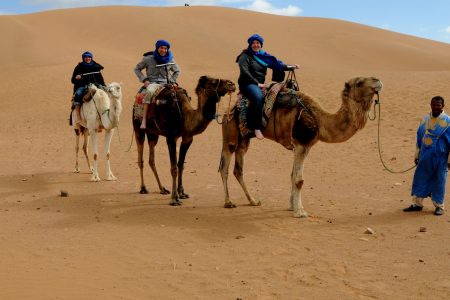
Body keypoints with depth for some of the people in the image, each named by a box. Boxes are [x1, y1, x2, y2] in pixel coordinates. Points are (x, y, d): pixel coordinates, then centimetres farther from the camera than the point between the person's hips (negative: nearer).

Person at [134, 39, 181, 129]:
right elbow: (137, 69, 9)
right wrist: (144, 80, -4)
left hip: (165, 84, 4)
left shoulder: (170, 60, 7)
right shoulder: (148, 59, -1)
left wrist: (172, 81, 9)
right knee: (150, 92, -39)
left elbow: (177, 71, 23)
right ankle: (144, 120, -40)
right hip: (152, 83, -3)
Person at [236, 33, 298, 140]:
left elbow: (276, 64, 13)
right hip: (247, 84, -7)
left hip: (260, 85, 7)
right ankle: (256, 127, -38)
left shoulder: (264, 56, 17)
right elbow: (244, 72, -13)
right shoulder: (245, 56, -2)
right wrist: (257, 83, -17)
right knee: (258, 96, -37)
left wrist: (289, 67, -2)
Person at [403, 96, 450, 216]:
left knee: (439, 181, 5)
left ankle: (439, 206, 18)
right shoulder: (425, 119, 5)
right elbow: (419, 138, 13)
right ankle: (417, 203, 18)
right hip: (425, 156, 4)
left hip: (440, 157, -4)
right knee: (420, 179, 7)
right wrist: (417, 155, 12)